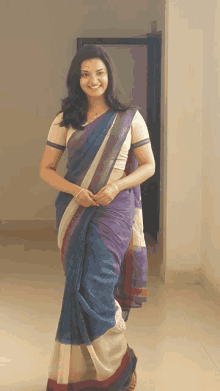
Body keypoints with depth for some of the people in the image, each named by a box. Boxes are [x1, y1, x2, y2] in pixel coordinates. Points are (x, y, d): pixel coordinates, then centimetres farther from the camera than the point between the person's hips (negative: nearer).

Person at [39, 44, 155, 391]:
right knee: (80, 288, 4)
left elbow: (148, 166, 4)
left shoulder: (129, 118, 2)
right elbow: (46, 169, 7)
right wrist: (74, 190, -11)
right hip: (75, 212, 3)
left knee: (94, 287, -10)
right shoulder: (65, 120, 6)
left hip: (114, 211, -2)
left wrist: (115, 186, -12)